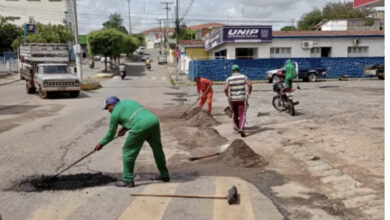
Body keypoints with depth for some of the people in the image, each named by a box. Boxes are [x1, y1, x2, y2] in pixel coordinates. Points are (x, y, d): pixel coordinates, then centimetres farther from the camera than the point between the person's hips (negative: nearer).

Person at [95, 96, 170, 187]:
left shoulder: (115, 113, 11)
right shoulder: (128, 101, 29)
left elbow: (111, 134, 18)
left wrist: (101, 143, 34)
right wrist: (124, 128, 35)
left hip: (141, 127, -7)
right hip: (154, 121, 7)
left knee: (128, 151, 9)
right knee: (157, 149, 22)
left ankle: (128, 180, 13)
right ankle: (164, 175, 33)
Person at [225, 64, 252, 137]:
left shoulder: (229, 79, 0)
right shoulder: (243, 76, 1)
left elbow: (226, 88, -15)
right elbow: (250, 84, -12)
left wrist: (227, 96, 1)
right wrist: (249, 93, 1)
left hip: (232, 99, 1)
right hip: (242, 99, -1)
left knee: (235, 113, 21)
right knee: (242, 115, -3)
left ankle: (236, 127, 34)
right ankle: (241, 129, -24)